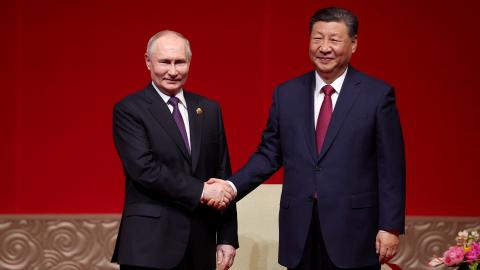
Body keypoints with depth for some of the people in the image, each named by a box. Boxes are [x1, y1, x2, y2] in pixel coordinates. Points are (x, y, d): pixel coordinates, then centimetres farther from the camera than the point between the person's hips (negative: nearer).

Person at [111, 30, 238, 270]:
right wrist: (200, 191, -17)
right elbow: (144, 169, -15)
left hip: (200, 246, 5)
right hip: (149, 244, -4)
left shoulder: (209, 110, 12)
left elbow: (222, 176, 11)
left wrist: (227, 237, 6)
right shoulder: (129, 110, -2)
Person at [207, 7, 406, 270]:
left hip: (354, 229, -3)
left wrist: (390, 226, -7)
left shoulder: (377, 95, -2)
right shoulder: (286, 94, 8)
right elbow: (269, 155, 10)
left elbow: (390, 167, -3)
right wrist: (232, 186, -6)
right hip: (300, 230, 3)